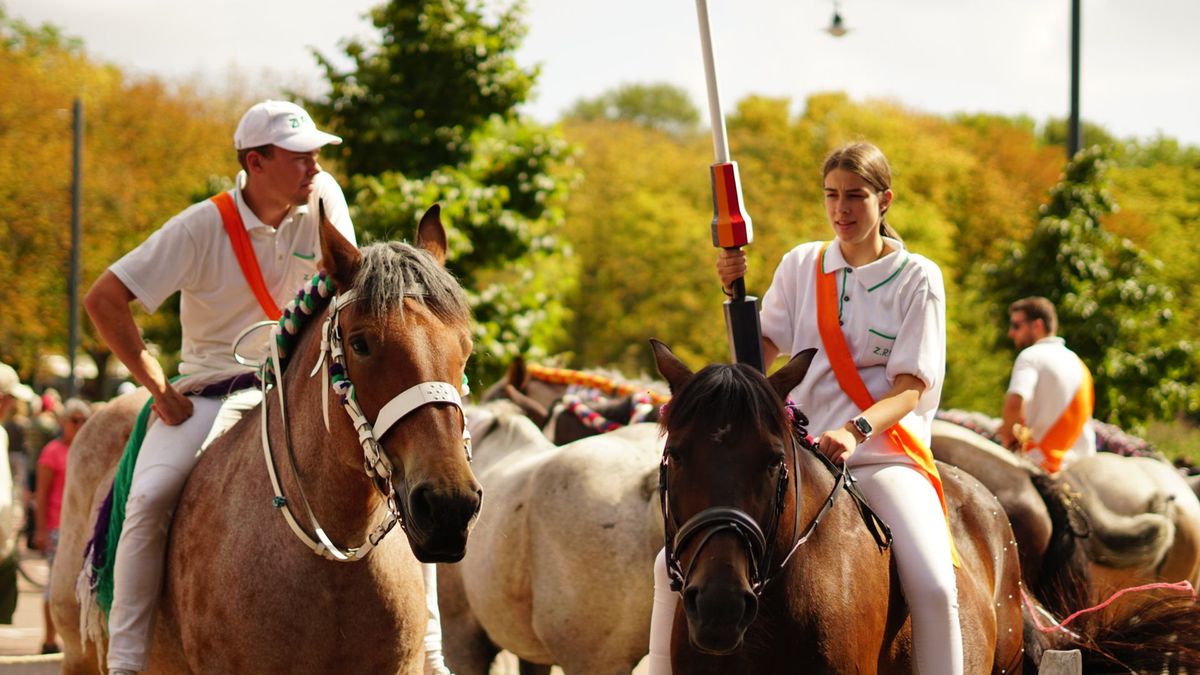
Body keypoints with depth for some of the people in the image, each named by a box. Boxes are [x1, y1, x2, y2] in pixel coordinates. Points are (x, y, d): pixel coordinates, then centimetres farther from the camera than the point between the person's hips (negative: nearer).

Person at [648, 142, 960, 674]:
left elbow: (910, 388, -7)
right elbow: (758, 356, 10)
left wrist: (856, 431, -25)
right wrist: (736, 295, -6)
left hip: (885, 454, -3)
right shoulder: (801, 266, 10)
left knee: (932, 587, -29)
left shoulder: (918, 279, 0)